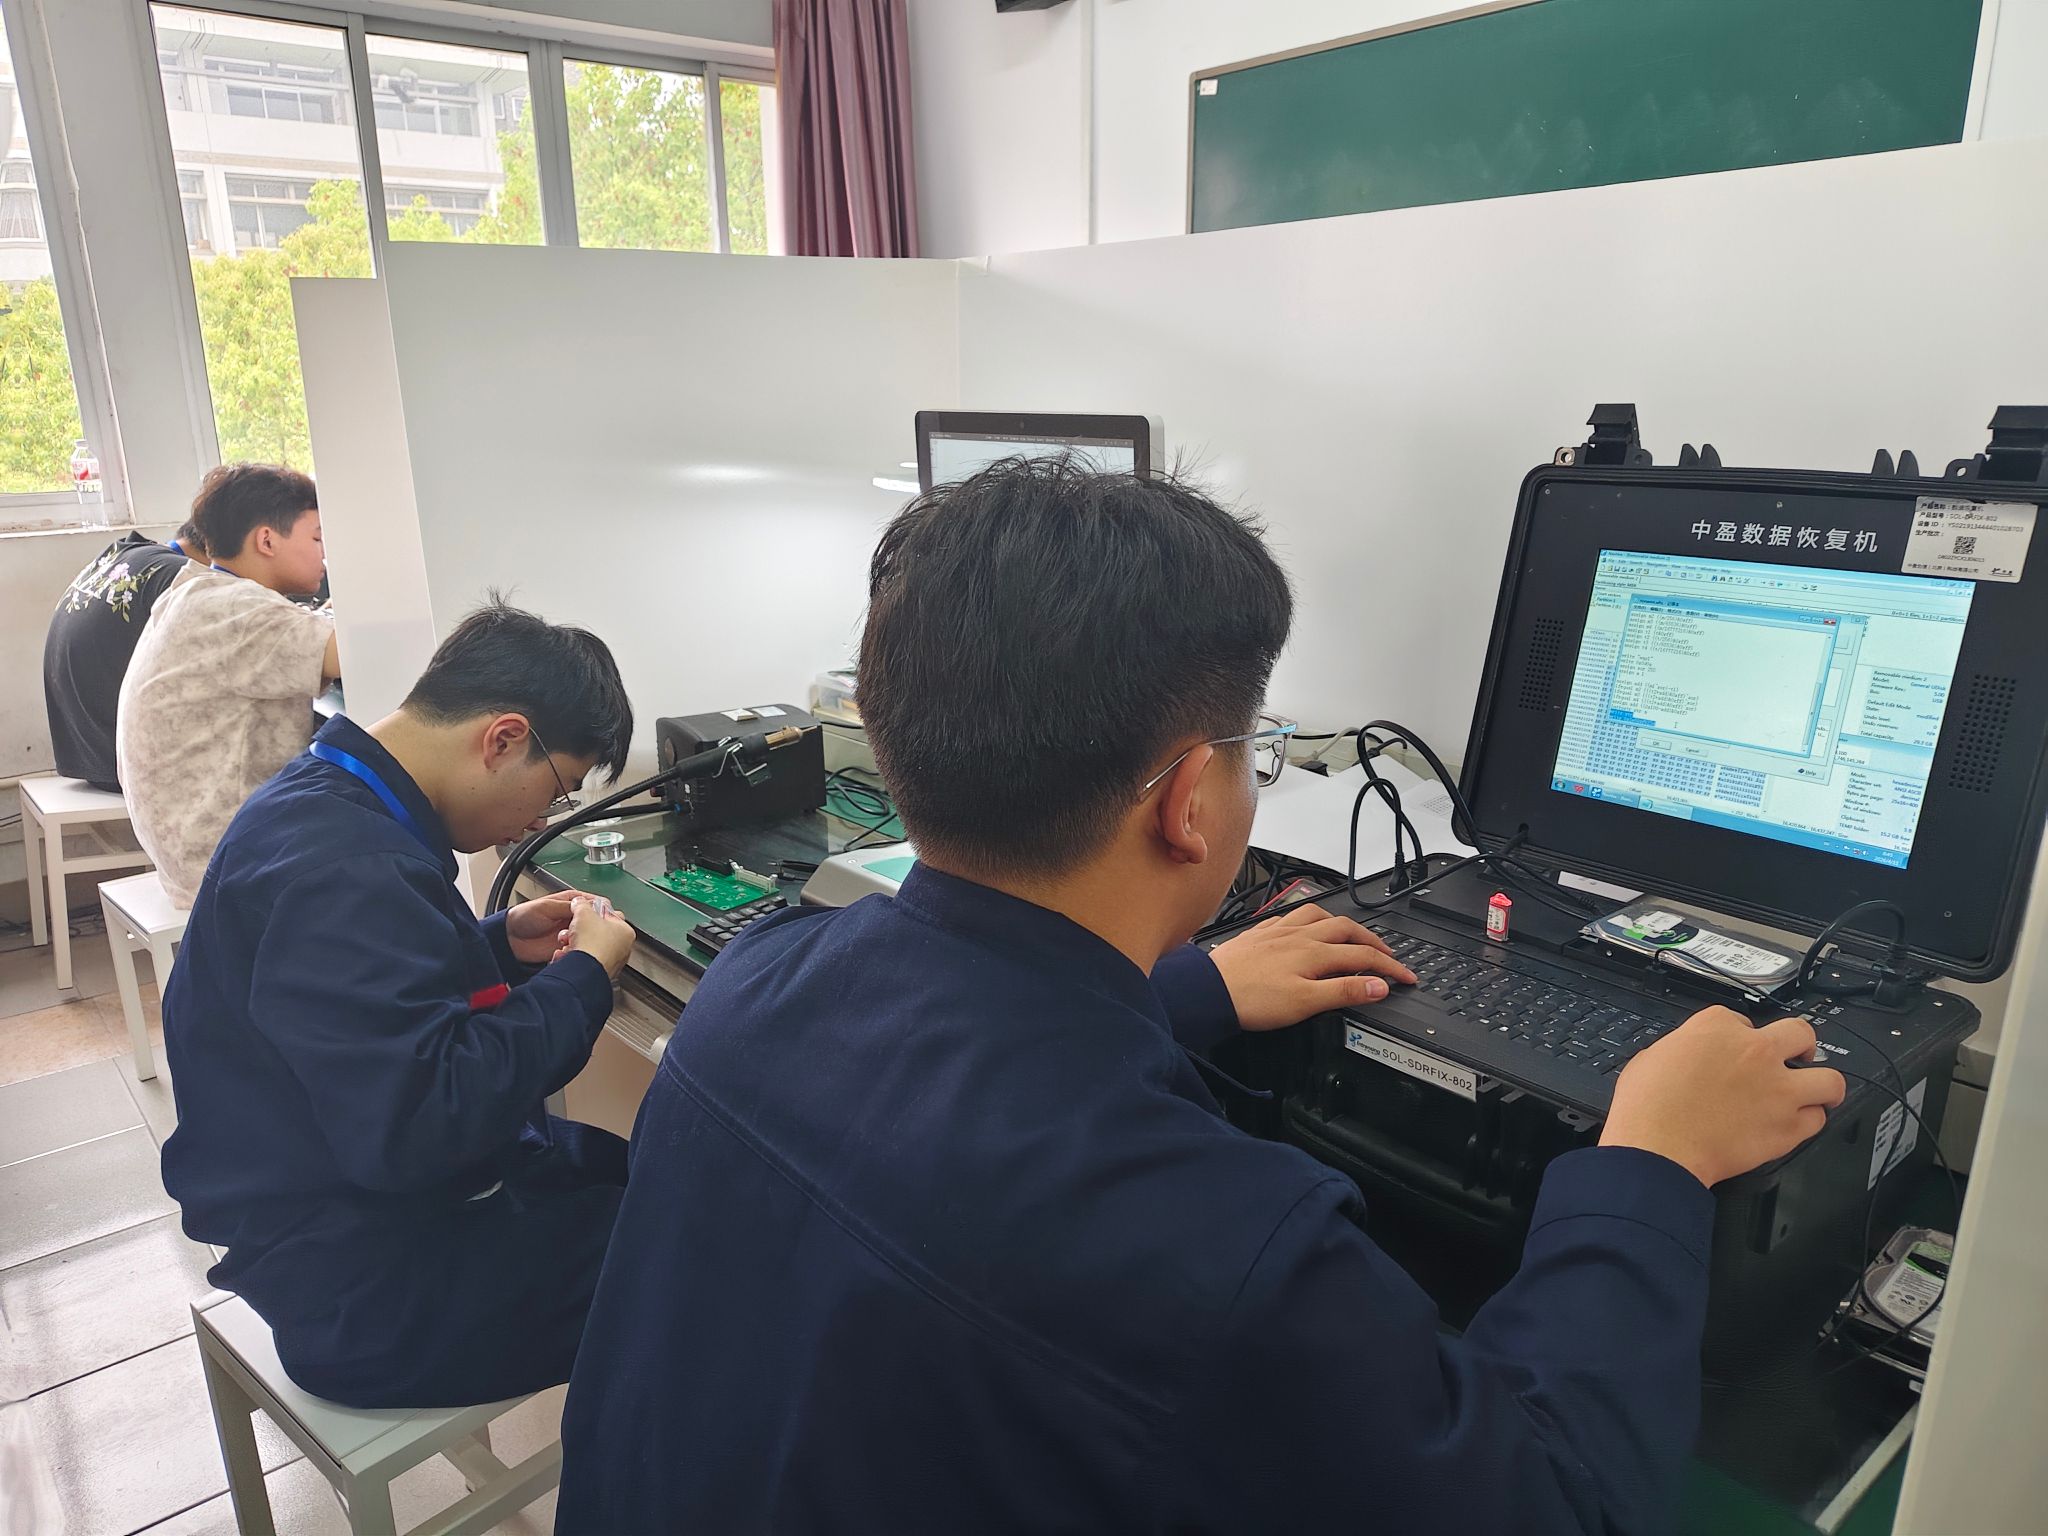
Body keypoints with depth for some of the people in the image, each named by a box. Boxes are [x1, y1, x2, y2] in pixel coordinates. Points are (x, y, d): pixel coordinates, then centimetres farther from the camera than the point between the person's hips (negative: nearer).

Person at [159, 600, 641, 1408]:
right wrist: (582, 977, -24)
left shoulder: (329, 801, 4)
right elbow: (417, 1125, -36)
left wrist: (501, 944, 3)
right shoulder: (335, 868, -30)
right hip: (366, 1290, -10)